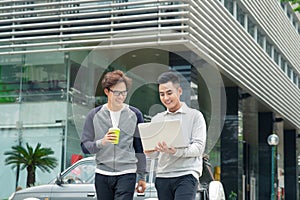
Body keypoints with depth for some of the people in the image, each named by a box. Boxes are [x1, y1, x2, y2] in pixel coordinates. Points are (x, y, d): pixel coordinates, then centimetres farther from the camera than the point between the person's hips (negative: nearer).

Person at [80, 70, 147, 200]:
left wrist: (142, 177, 9)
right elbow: (85, 146, 1)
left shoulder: (135, 115, 4)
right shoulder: (94, 115, 4)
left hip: (126, 175, -2)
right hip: (102, 175, 2)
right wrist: (101, 142, -19)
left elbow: (140, 148, 10)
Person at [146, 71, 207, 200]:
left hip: (186, 175, -5)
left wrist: (176, 151, -23)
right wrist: (149, 151, -9)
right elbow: (154, 154, 16)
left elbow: (199, 147, -6)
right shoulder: (157, 119, 17)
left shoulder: (195, 116, 3)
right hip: (162, 176, 5)